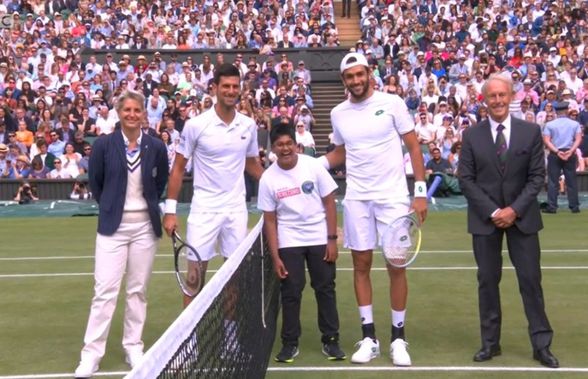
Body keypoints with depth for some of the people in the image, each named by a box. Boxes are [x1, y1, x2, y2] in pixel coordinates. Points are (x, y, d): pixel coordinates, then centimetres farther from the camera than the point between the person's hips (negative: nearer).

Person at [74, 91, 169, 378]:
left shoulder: (156, 147, -1)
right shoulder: (104, 144, -5)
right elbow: (94, 181, 8)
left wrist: (147, 205, 12)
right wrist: (111, 206, 11)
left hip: (145, 226, 2)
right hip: (113, 226, -2)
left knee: (138, 290, 9)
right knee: (105, 290, -5)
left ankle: (133, 347, 20)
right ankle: (91, 354, 2)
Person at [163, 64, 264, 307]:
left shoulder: (249, 125, 2)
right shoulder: (195, 125, -8)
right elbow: (178, 168, -3)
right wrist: (170, 210, -7)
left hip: (237, 208, 3)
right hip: (204, 209, -3)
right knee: (195, 271, 1)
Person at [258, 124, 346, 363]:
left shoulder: (313, 166, -9)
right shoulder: (268, 178, -7)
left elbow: (329, 203, -4)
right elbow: (270, 220, -2)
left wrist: (332, 239, -8)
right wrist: (275, 256, -6)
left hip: (320, 239, 0)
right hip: (289, 242, 0)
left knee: (325, 288, 4)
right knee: (290, 292, 1)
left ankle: (330, 340, 14)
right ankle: (290, 342, 13)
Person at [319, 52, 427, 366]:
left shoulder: (392, 103, -5)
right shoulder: (338, 114, 6)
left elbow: (413, 146, -3)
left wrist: (420, 192, -9)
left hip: (393, 196, -3)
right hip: (356, 199, 3)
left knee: (396, 267, 1)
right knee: (361, 265, 5)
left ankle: (398, 338, 13)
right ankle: (369, 338, 16)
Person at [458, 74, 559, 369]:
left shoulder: (531, 132, 1)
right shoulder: (472, 135, 0)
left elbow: (537, 176, -1)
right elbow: (466, 179, -2)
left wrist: (514, 210, -11)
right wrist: (493, 212, -11)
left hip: (521, 216, 0)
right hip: (485, 218, 0)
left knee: (531, 279, 2)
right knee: (487, 280, 5)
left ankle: (541, 345, 11)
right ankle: (490, 343, 15)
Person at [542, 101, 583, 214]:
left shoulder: (549, 124, 3)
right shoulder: (575, 124, 4)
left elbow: (546, 141, -8)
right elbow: (578, 139, -7)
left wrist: (557, 152, -13)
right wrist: (571, 151, -15)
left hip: (554, 154, -1)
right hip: (570, 154, 1)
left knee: (553, 181, 1)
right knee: (571, 181, 7)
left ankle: (552, 207, -1)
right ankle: (574, 206, 9)